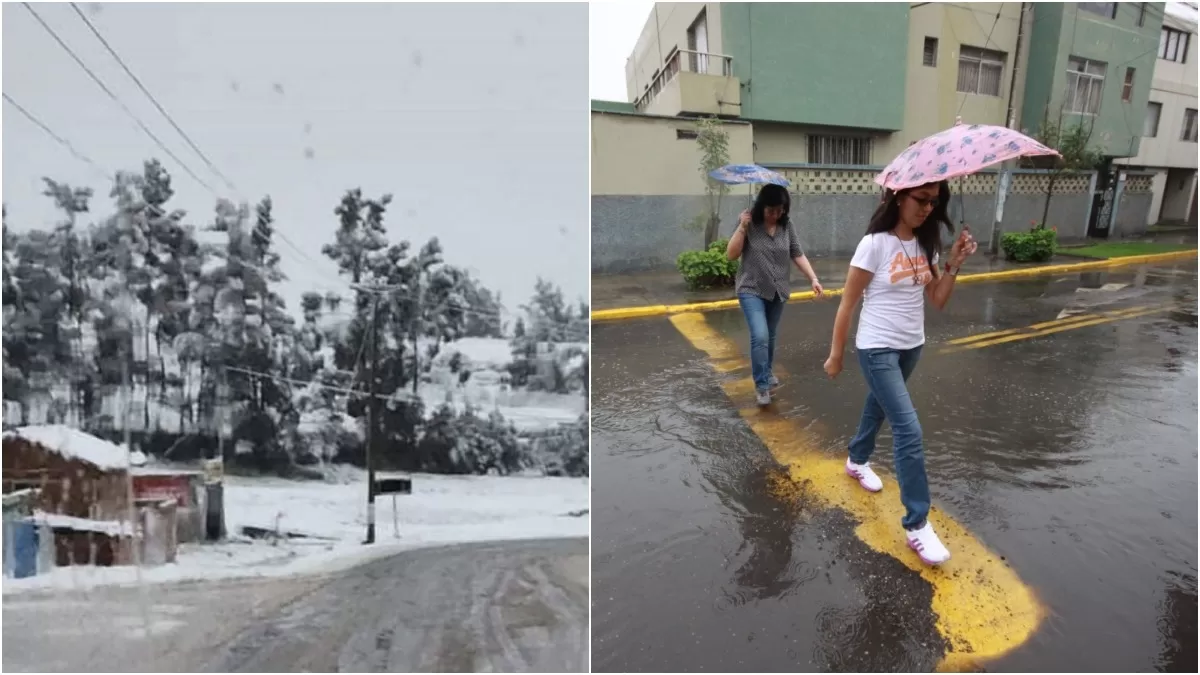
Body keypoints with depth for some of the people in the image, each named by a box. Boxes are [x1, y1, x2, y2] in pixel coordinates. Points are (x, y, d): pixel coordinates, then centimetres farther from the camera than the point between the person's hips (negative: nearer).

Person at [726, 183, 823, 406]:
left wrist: (813, 279, -9)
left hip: (778, 291, 4)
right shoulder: (749, 224, -10)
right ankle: (762, 385, -7)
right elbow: (731, 255, -13)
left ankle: (766, 373, 37)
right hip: (752, 290, -4)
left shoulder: (787, 226, -1)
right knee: (760, 336, -16)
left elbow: (798, 255, 1)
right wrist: (742, 227, -22)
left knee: (770, 337, 16)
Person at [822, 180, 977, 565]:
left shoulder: (926, 245, 3)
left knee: (880, 405, 24)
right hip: (877, 349, -7)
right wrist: (836, 354, -9)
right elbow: (847, 304, -12)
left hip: (912, 346, 7)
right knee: (909, 431, -10)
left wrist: (954, 264, -10)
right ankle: (916, 524, -1)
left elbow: (938, 301, 5)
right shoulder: (875, 244, -16)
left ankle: (857, 461, 50)